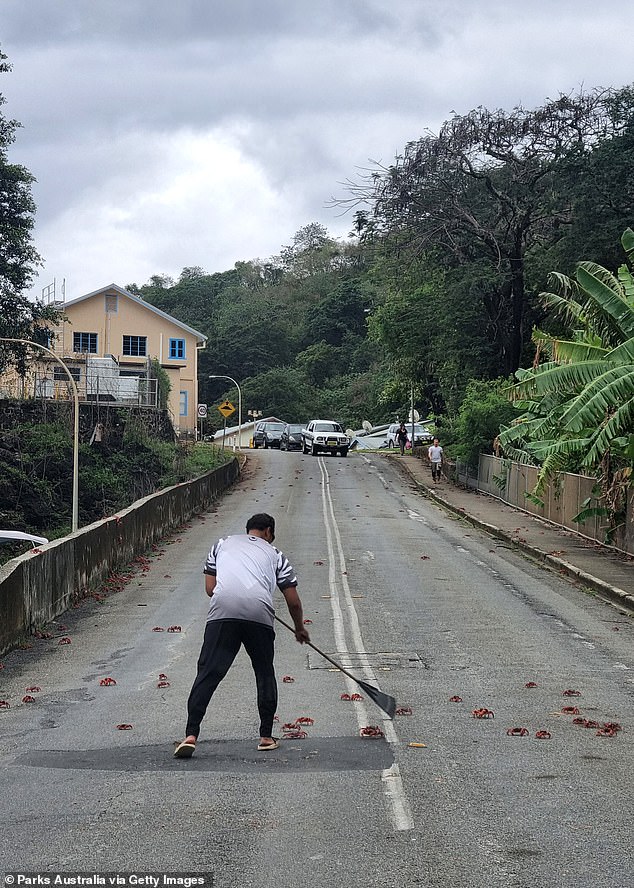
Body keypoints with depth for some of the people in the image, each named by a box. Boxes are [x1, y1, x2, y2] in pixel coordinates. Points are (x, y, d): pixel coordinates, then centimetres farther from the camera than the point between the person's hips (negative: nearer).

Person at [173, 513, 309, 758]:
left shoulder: (222, 544, 30)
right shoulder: (275, 554, 27)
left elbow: (210, 588, 22)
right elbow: (293, 601, 25)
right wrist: (300, 628, 42)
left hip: (222, 611, 0)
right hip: (259, 613, 0)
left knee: (208, 673, -1)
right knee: (265, 674, 18)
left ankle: (191, 735, -11)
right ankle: (266, 736, 21)